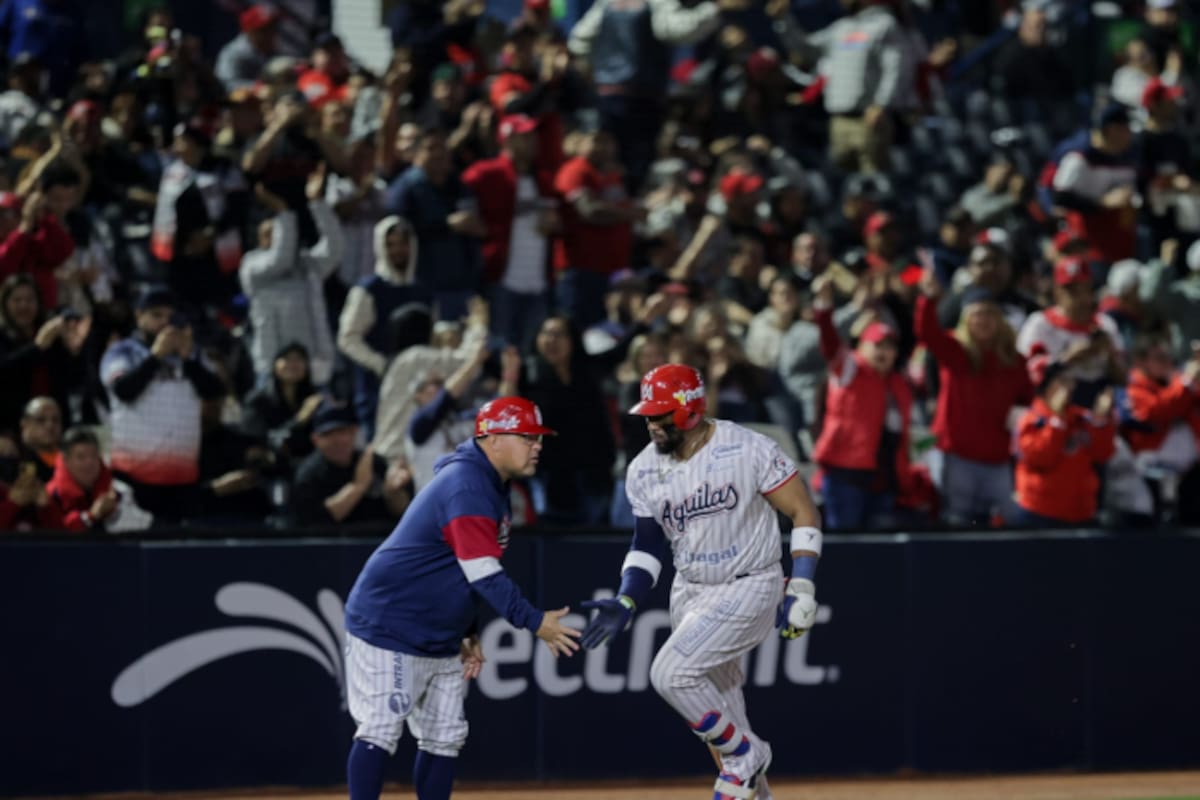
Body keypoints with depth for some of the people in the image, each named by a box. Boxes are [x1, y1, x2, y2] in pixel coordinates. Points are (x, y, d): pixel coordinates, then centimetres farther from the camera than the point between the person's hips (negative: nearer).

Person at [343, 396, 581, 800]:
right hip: (388, 626, -10)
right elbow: (484, 575, -27)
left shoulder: (492, 486, 11)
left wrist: (470, 633, 14)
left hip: (440, 641, 10)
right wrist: (535, 622, -26)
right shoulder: (466, 487, -21)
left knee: (444, 737, 9)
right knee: (381, 730, -11)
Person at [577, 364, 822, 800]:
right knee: (715, 704, 11)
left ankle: (744, 753, 1)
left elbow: (804, 513, -11)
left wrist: (801, 592, -16)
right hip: (690, 593, 6)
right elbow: (647, 545, 9)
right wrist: (624, 603, -5)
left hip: (748, 589, -6)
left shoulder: (748, 450, -17)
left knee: (670, 673, -21)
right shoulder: (644, 470, -1)